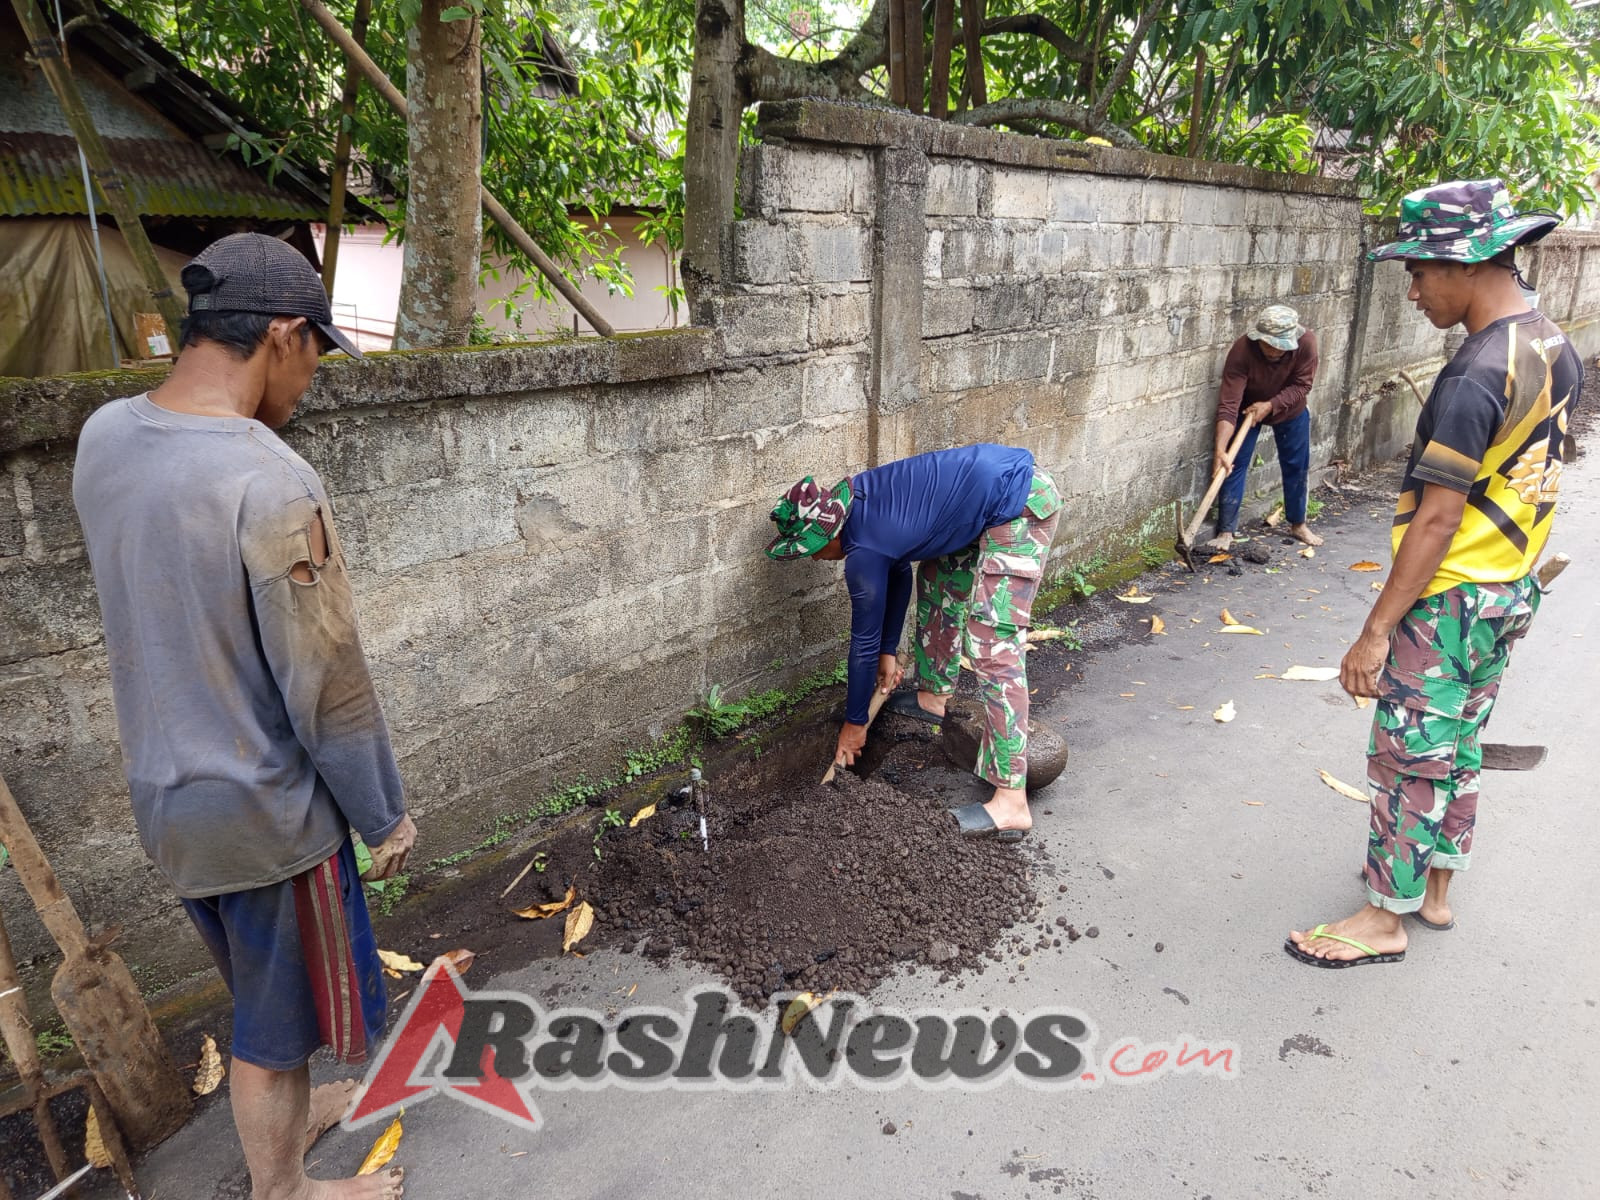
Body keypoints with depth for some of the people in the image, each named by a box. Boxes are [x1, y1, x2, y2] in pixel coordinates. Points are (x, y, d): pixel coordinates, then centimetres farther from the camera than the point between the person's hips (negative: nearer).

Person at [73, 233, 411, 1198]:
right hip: (265, 809, -7)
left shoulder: (104, 437, -5)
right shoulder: (272, 485, -29)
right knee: (277, 1014, 17)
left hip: (164, 791, 8)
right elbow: (329, 689, -23)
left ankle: (292, 1111, 54)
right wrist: (387, 814, -8)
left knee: (264, 983, 30)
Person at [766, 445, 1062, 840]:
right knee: (938, 577, 24)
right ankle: (933, 697, 38)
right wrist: (889, 651, 24)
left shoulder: (863, 551, -14)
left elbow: (864, 640, -3)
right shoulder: (852, 496, 9)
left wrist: (855, 722, 10)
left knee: (993, 646, -14)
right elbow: (899, 571, 21)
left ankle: (1011, 803, -15)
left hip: (1020, 504, -10)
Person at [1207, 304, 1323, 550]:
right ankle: (1226, 531, -4)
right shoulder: (1241, 351, -37)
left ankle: (1298, 524, 32)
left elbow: (1302, 385, -19)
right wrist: (1220, 450, -49)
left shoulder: (1306, 342, -31)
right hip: (1247, 409, -2)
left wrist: (1270, 405, -33)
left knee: (1297, 467, 12)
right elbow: (1228, 405, -40)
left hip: (1290, 410, 3)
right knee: (1234, 465, -10)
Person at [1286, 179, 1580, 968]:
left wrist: (1377, 630, -22)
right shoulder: (1556, 352, 4)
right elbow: (1526, 479, 13)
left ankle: (1385, 918, 17)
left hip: (1447, 601, -9)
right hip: (1511, 592, 9)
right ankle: (1435, 887, 35)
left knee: (1410, 757, 3)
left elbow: (1437, 520, -25)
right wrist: (1512, 575, 22)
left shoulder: (1475, 379, -24)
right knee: (1458, 746, 20)